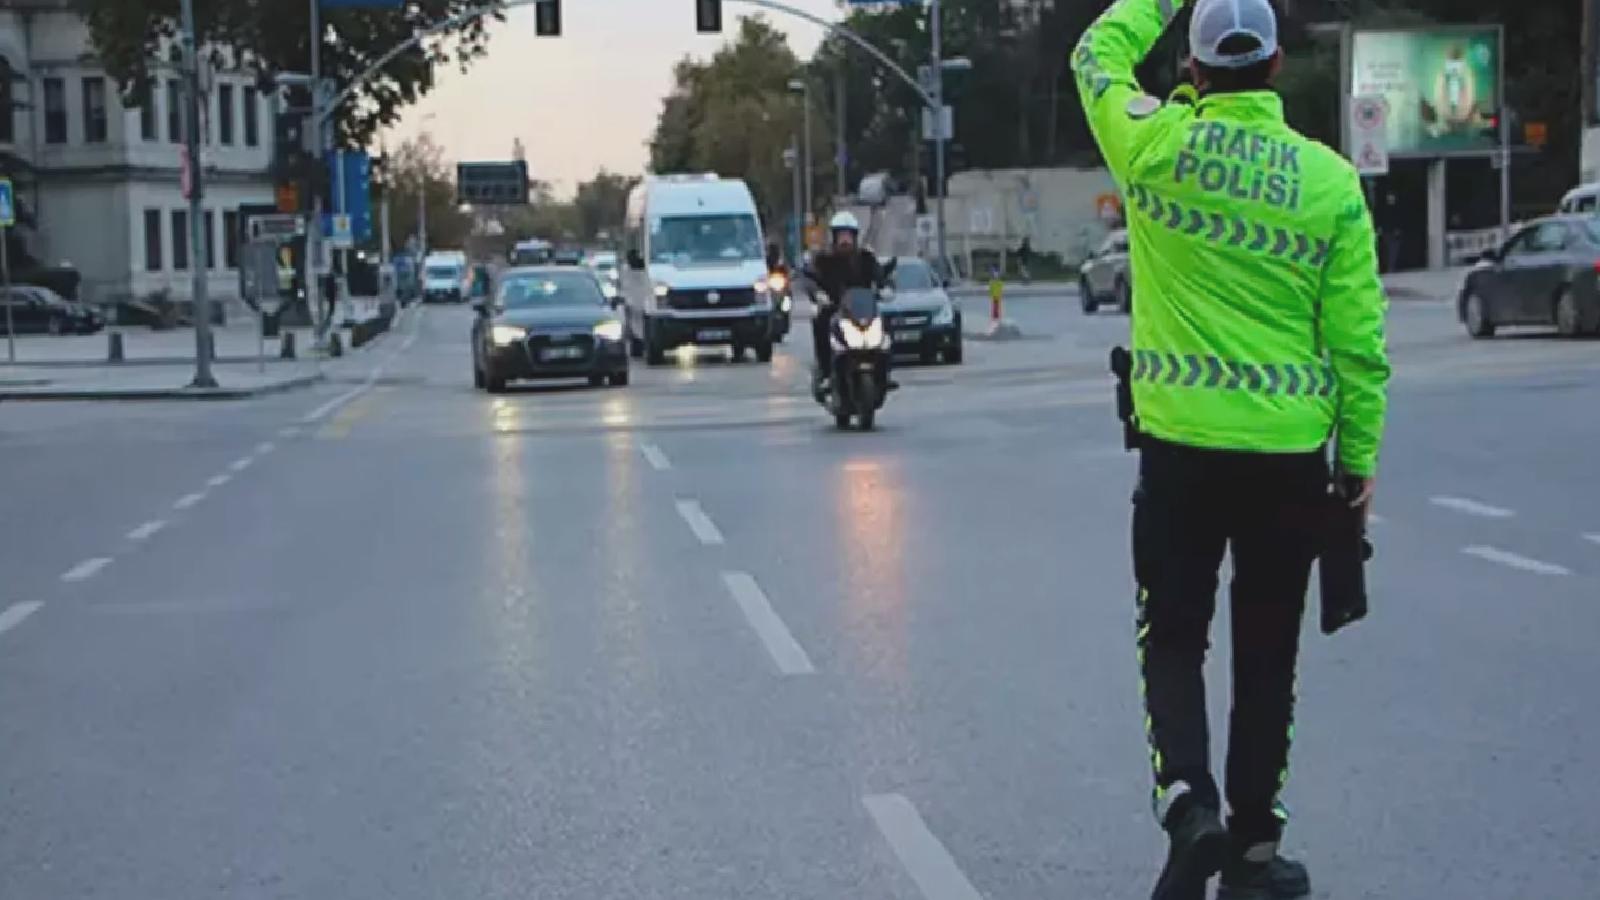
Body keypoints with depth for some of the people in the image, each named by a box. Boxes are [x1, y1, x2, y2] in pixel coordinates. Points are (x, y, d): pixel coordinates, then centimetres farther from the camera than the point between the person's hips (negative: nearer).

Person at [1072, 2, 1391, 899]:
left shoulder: (1156, 147, -5)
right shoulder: (1331, 179, -4)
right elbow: (1360, 338, -2)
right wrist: (1361, 455, 7)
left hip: (1181, 442, 0)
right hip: (1290, 450, 1)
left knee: (1174, 635, 13)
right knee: (1267, 653, 12)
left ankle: (1188, 797, -9)